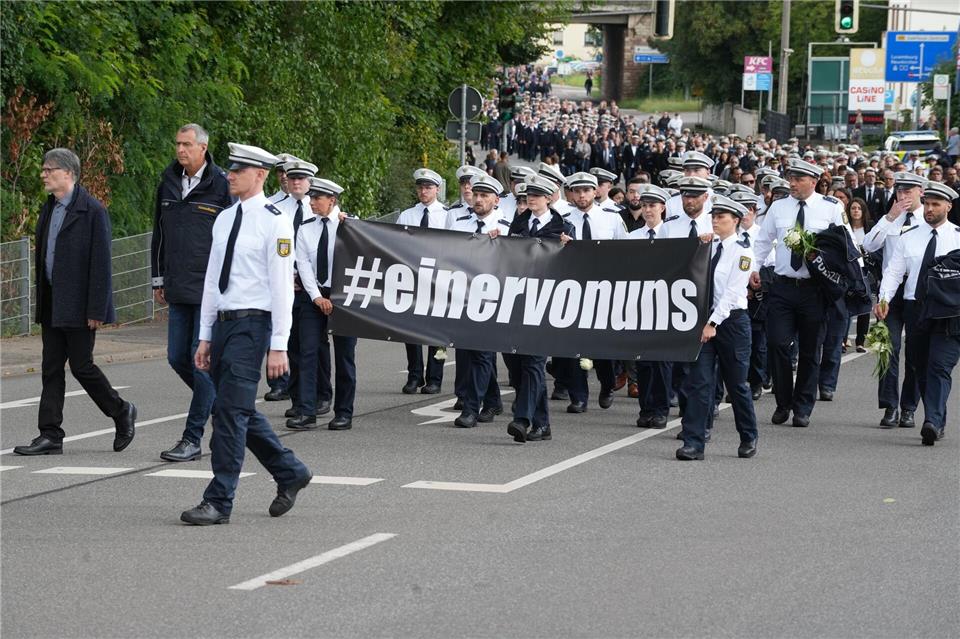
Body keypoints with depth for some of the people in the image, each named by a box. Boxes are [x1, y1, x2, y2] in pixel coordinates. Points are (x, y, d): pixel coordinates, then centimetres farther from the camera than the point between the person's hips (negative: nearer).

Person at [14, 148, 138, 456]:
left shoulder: (92, 211, -12)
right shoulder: (49, 209, 13)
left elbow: (101, 263, -14)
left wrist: (96, 309, -17)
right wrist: (41, 300, 13)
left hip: (77, 305, -8)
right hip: (52, 304, 8)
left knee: (81, 366, -2)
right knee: (51, 370, 6)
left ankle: (121, 412, 19)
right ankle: (50, 436, 8)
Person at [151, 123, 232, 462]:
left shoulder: (222, 185, -6)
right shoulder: (168, 183, 11)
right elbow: (159, 234, 20)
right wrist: (158, 280, 18)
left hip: (211, 290, -7)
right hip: (179, 291, 7)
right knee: (177, 358, 8)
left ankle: (192, 439, -3)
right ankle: (219, 403, 29)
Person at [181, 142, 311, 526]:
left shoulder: (274, 223, -9)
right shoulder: (224, 220, 13)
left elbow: (282, 287, -11)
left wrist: (278, 346, -15)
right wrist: (205, 336, 15)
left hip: (252, 325, -8)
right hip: (223, 322, 8)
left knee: (231, 411, -10)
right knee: (241, 412, 13)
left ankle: (219, 502, -7)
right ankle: (290, 472, 30)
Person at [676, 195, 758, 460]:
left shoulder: (742, 251, -6)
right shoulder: (709, 246, 10)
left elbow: (733, 291, -13)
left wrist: (713, 323, -18)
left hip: (732, 320, -4)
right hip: (705, 318, 4)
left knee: (736, 383, 6)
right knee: (699, 381, -5)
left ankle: (748, 438, 25)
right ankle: (694, 443, -6)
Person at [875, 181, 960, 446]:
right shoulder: (909, 237, 10)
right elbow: (894, 271, 5)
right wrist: (884, 299, -11)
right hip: (915, 309, 4)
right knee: (922, 370, 9)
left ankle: (932, 423, -26)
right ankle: (938, 423, 21)